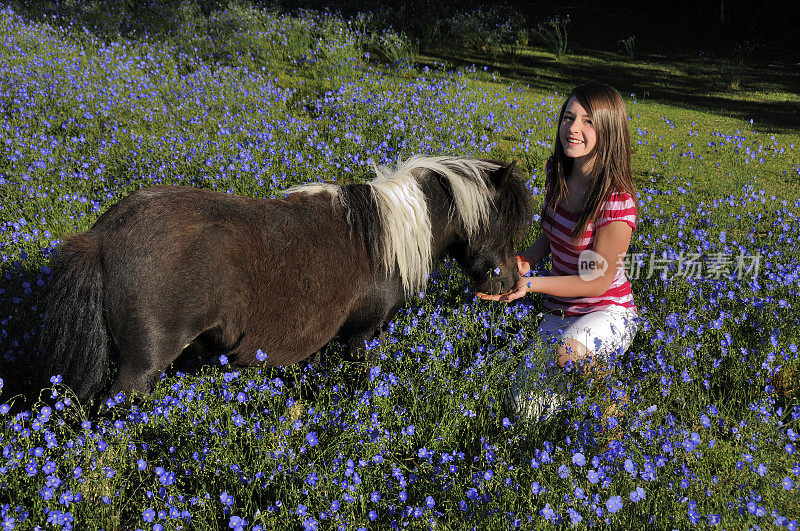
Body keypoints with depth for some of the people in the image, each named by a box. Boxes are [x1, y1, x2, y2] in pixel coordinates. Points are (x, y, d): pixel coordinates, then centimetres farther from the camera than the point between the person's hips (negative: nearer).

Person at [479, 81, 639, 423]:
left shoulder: (617, 201, -24)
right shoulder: (556, 172, -3)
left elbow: (598, 280, -20)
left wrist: (530, 285, -25)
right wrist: (525, 261, -7)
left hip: (608, 311, -6)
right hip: (559, 312, 6)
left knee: (570, 350, -39)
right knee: (525, 410, -2)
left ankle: (607, 380, -4)